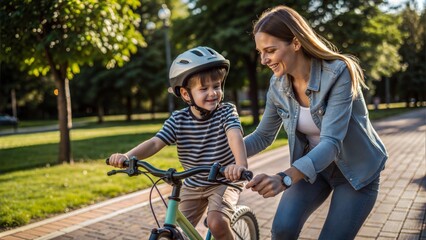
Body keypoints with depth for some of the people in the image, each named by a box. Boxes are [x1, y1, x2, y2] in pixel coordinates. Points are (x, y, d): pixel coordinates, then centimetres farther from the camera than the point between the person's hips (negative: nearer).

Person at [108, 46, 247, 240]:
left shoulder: (226, 111, -16)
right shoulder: (178, 120, -10)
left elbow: (235, 136, -35)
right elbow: (155, 142, -18)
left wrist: (240, 164, -56)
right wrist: (127, 156, -37)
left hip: (223, 182, -3)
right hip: (192, 186, 3)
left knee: (216, 222, -25)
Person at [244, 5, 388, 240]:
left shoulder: (338, 73, -27)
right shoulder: (278, 85, -11)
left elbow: (332, 142, -36)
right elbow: (263, 136, 1)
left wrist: (284, 178, -52)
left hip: (356, 170, -3)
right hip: (313, 166, 4)